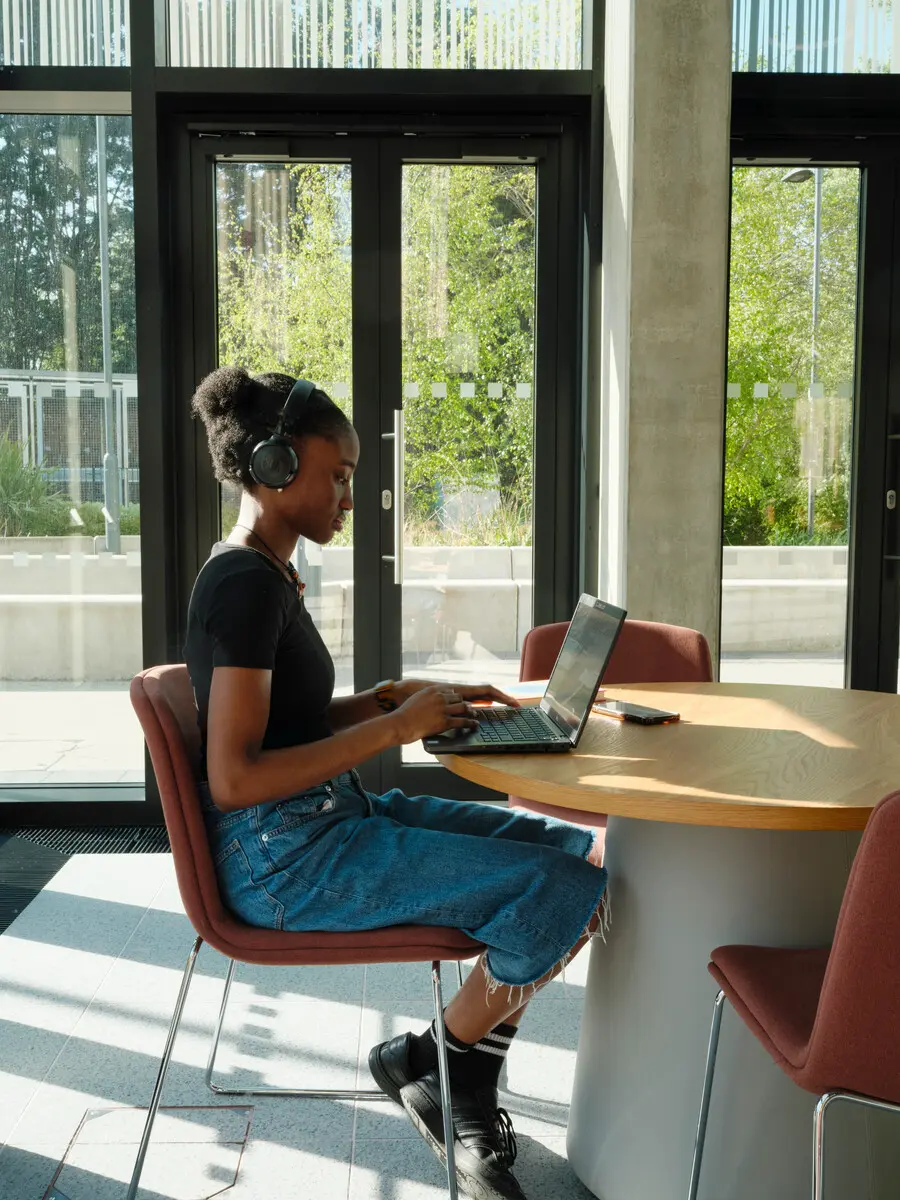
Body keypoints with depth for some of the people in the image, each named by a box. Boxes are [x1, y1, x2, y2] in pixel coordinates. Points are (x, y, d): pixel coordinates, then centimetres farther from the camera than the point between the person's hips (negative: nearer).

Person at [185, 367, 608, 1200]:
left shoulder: (265, 575, 13)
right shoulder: (247, 586, -17)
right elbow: (234, 780, -23)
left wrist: (400, 696, 5)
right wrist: (392, 729, -19)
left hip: (334, 821, 10)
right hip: (284, 858, -10)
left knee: (579, 850, 5)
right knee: (562, 887, -18)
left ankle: (468, 1099, 9)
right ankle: (428, 1062, 7)